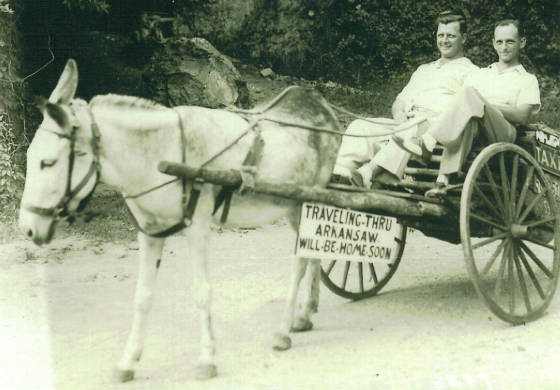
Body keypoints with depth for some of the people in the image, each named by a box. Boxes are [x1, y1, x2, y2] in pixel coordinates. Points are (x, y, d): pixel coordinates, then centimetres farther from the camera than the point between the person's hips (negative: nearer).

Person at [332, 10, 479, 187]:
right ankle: (341, 172, -41)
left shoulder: (470, 71, 13)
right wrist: (399, 113, 2)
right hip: (405, 123, 6)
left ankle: (369, 172, -55)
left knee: (414, 126, -40)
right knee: (360, 126, -18)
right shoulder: (423, 69, 34)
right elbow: (399, 101, 29)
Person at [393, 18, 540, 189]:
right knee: (468, 118, -37)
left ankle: (427, 142, -37)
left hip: (503, 134, -2)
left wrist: (486, 105, -8)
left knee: (469, 94, -29)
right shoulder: (479, 75, 32)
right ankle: (444, 178, -50)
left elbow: (523, 116, 1)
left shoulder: (527, 80, 20)